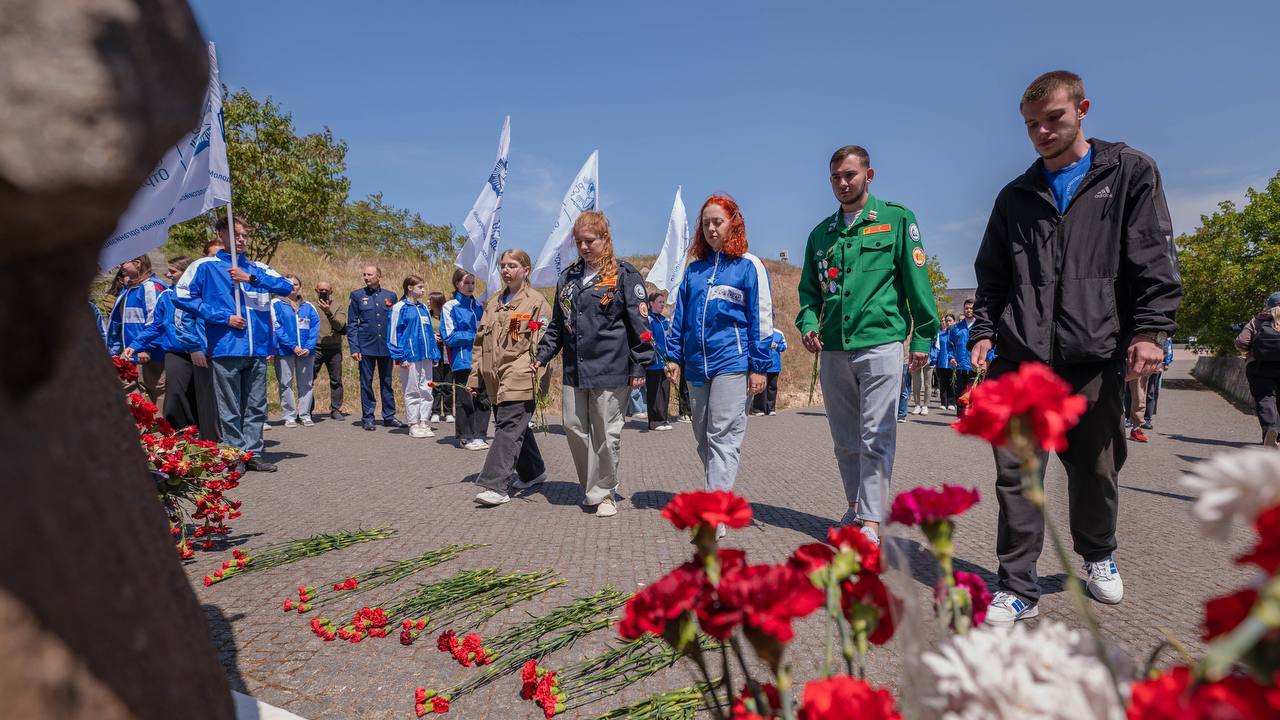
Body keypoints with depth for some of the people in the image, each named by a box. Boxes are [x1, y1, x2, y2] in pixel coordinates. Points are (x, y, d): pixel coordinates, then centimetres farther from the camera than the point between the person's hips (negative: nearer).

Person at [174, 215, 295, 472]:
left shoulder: (256, 268, 15)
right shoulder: (205, 266, 4)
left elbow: (287, 287, 1)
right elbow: (182, 296, -3)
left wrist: (251, 278, -12)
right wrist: (222, 317, -9)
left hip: (257, 348, 4)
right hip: (226, 347, -4)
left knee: (256, 407, 8)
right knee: (230, 409, 1)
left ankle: (253, 453, 16)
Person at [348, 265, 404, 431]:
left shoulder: (390, 296, 7)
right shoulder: (357, 295, 3)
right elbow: (351, 324, 1)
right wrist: (354, 348, -6)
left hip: (386, 347, 2)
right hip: (366, 347, -2)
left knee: (387, 383, 8)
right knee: (366, 383, 4)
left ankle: (389, 416, 16)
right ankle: (367, 418, 12)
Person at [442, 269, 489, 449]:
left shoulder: (479, 306, 16)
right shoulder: (450, 307, 0)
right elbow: (450, 337, -7)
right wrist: (474, 336, -12)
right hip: (462, 360, -5)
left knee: (482, 398, 4)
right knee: (465, 400, 1)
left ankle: (478, 436, 15)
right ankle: (465, 437, 12)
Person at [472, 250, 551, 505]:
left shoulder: (536, 302, -3)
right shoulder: (492, 302, 17)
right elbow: (480, 341, 19)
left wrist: (540, 380, -17)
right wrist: (475, 375, 13)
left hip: (519, 378, -7)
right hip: (494, 377, 7)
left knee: (508, 427, -13)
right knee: (517, 426, 16)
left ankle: (496, 486, -14)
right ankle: (533, 473, 32)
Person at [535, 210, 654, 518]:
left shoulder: (624, 275, -4)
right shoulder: (568, 277, 13)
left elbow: (640, 323, -6)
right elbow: (557, 323, 19)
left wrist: (639, 365, -10)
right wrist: (543, 354, 10)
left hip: (610, 369, -5)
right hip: (574, 369, 6)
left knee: (606, 433, 2)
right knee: (574, 427, 8)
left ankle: (604, 492, 18)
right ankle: (591, 486, 27)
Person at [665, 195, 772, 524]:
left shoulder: (749, 265, 1)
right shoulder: (694, 268, 16)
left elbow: (761, 318, -2)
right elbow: (680, 315, 18)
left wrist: (759, 366, -7)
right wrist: (673, 356, 10)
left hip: (732, 363, -6)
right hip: (697, 365, 6)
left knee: (723, 436, -7)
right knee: (703, 437, 11)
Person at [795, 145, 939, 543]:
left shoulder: (896, 219, 4)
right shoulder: (821, 233, 16)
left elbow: (917, 280, -1)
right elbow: (809, 291, 19)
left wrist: (923, 336, -6)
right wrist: (808, 324, 0)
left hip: (881, 342, -5)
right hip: (833, 349, 5)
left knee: (876, 436, -6)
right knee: (845, 439, 12)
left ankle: (871, 520, -1)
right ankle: (856, 505, 28)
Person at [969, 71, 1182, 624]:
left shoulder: (1129, 173, 8)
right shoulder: (1016, 197, 15)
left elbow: (1155, 259, 0)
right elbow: (991, 277, 16)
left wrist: (1151, 329, -11)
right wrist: (983, 330, 3)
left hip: (1095, 355, -1)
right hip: (1020, 357, 2)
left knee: (1095, 469, 10)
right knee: (1015, 472, -4)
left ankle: (1097, 556, 37)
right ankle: (1018, 588, 4)